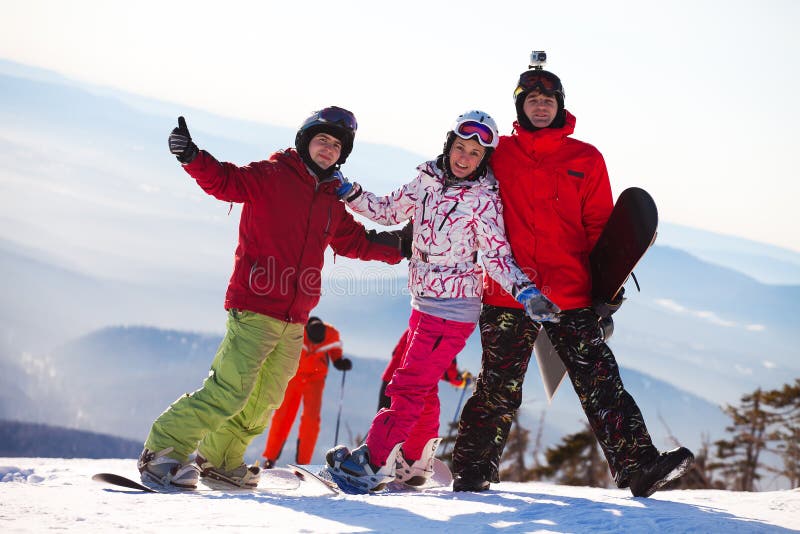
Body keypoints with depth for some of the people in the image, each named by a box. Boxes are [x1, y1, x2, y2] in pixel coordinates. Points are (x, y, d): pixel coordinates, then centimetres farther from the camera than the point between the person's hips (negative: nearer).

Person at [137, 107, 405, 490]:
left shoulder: (332, 201, 18)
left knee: (264, 400, 12)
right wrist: (193, 158, -34)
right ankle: (162, 451, -7)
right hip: (255, 309, -7)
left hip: (294, 321, 8)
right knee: (228, 391, -15)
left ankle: (220, 458, 27)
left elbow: (354, 241, 32)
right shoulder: (270, 176, -3)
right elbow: (224, 181, -16)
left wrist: (399, 247, 30)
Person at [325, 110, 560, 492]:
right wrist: (351, 194, 5)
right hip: (423, 302, 7)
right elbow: (389, 211, 17)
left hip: (455, 308, -7)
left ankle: (373, 464, -8)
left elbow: (497, 257, -13)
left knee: (409, 385, -10)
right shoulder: (428, 180, 5)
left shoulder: (484, 201, -12)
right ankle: (414, 465, 29)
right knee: (421, 387, 17)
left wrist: (525, 292, -27)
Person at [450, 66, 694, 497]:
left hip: (571, 295, 0)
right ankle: (471, 473, 17)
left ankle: (638, 466, -10)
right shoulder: (499, 155, 8)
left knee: (601, 384, -6)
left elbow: (599, 226, 8)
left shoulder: (586, 159, 9)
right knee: (497, 390, 6)